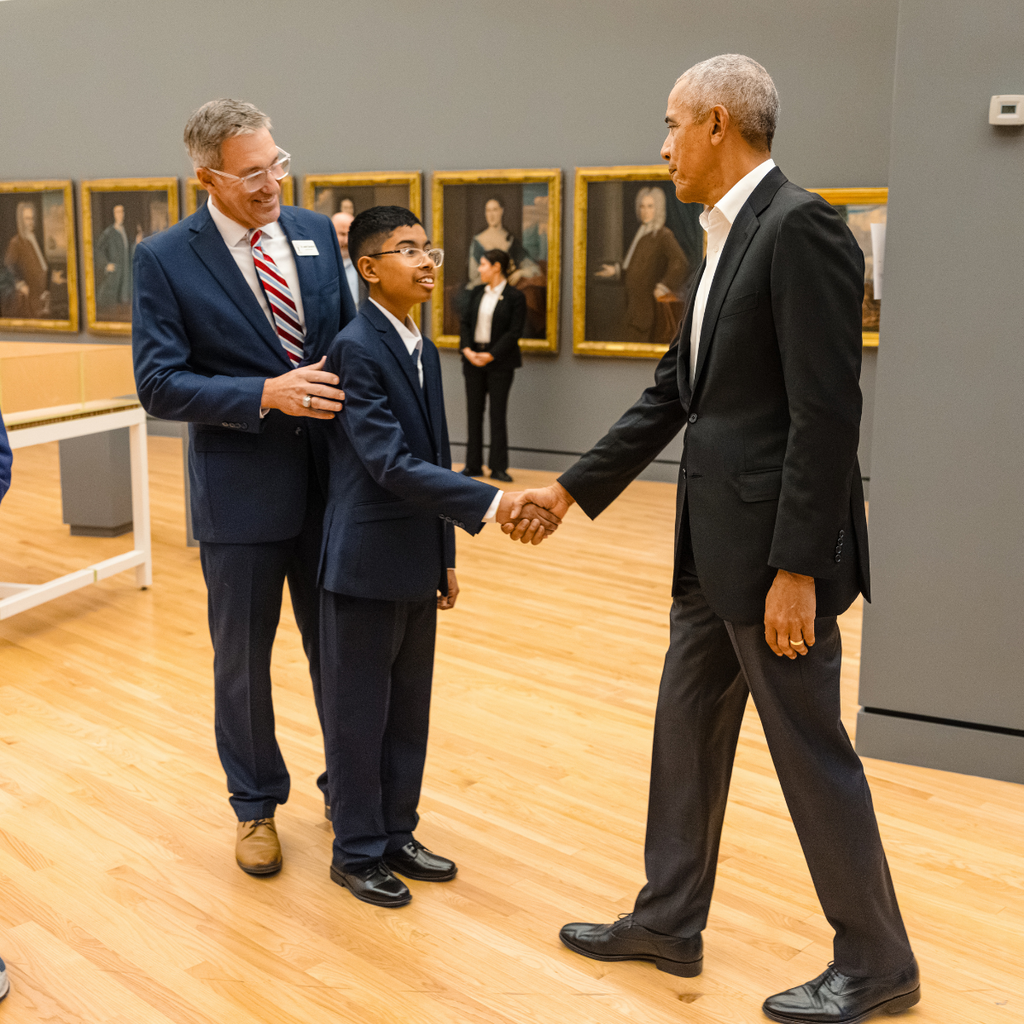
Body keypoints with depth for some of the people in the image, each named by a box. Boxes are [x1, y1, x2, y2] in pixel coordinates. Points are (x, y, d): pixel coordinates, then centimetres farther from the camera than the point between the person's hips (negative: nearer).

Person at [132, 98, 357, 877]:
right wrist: (266, 395, -23)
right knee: (243, 659, 12)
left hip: (330, 481, 4)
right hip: (241, 491, -3)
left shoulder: (316, 234, 4)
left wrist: (344, 392, -9)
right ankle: (256, 805, 32)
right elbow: (159, 384, -13)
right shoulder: (165, 259, -8)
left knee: (338, 646, 15)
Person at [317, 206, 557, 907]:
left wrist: (446, 555, 15)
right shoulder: (356, 348, -15)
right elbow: (389, 462, -24)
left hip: (416, 565, 8)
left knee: (409, 710, 16)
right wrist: (489, 503, -29)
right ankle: (357, 851, 21)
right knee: (359, 712, 6)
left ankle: (396, 835, 31)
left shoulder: (423, 350, 10)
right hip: (367, 563, -8)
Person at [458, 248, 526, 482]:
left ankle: (498, 467, 6)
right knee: (473, 412, 7)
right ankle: (473, 465, 14)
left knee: (497, 414, -1)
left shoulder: (515, 297, -6)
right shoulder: (477, 292, 10)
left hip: (499, 361, -5)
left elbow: (514, 332, -11)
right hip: (473, 358, 5)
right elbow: (466, 322, 9)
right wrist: (467, 349, -7)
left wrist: (491, 355, -16)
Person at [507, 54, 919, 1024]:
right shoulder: (725, 241, 14)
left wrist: (796, 569, -21)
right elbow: (672, 392, 17)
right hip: (712, 546, 10)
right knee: (685, 728, 17)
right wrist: (571, 488, 16)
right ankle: (668, 922, 33)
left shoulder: (800, 226, -16)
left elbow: (827, 411, -21)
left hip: (773, 550, -10)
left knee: (810, 750, 3)